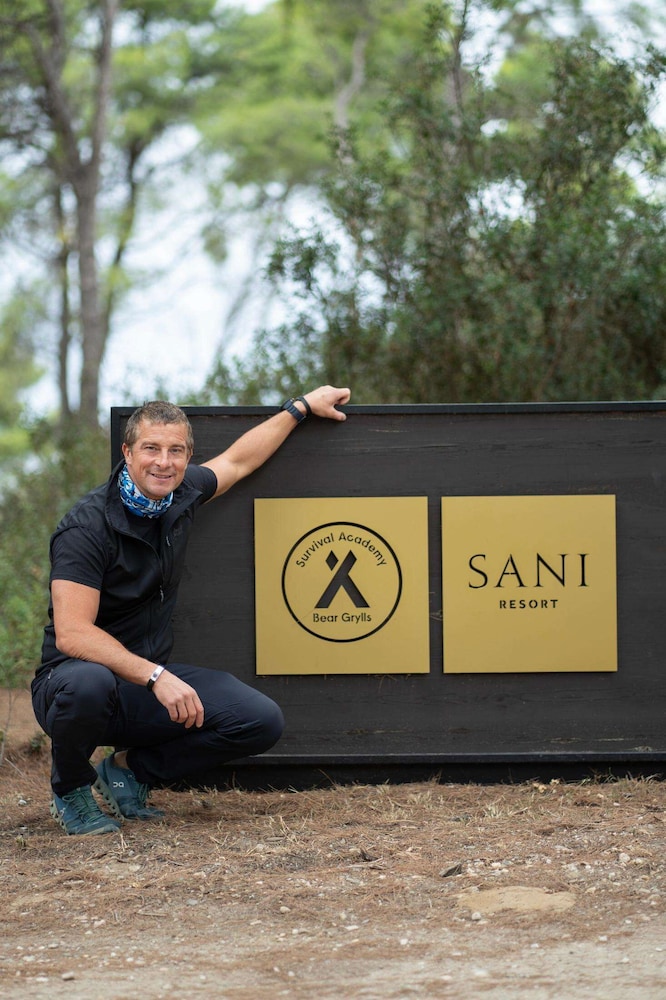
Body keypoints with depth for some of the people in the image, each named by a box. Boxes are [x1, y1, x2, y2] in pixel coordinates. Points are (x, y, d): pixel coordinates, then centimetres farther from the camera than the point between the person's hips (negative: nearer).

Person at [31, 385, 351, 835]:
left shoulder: (180, 495, 1)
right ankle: (71, 788, -7)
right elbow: (72, 634, -28)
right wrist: (155, 677, -36)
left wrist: (302, 406, 29)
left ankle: (132, 772, 7)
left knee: (262, 721, -13)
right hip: (75, 677, -6)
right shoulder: (88, 525, -20)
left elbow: (237, 460, 24)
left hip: (153, 681, 6)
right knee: (88, 682, -42)